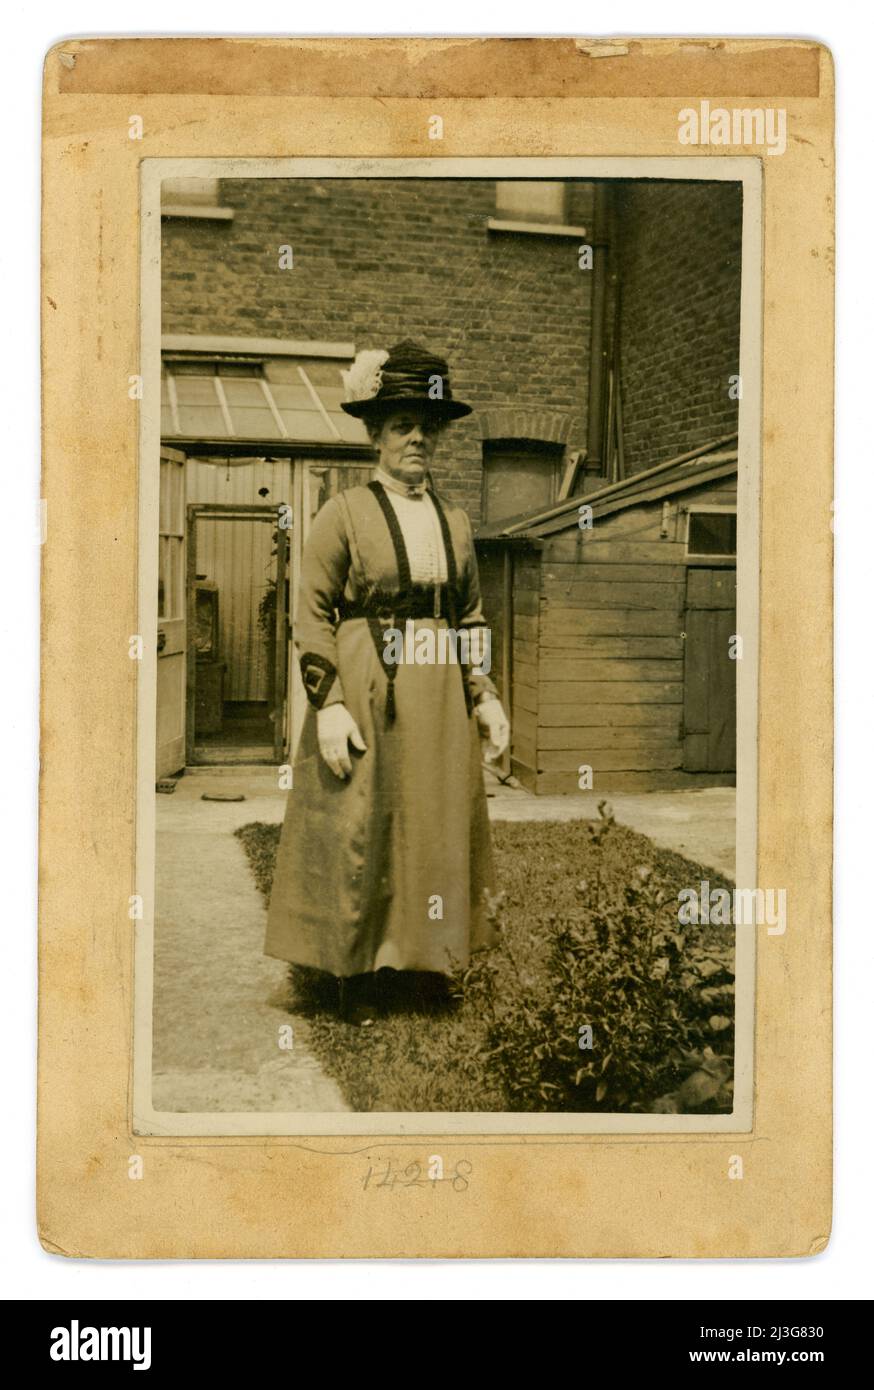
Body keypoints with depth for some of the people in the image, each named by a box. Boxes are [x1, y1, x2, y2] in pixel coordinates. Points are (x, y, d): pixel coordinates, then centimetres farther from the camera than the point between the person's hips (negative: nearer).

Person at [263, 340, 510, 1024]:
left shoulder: (456, 522, 11)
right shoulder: (344, 514, -3)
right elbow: (313, 613, -7)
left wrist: (485, 696, 7)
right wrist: (328, 704, -16)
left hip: (438, 699, 5)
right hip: (362, 696, -4)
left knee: (436, 829, 9)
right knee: (357, 833, 1)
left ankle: (424, 958, 25)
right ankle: (358, 973, 17)